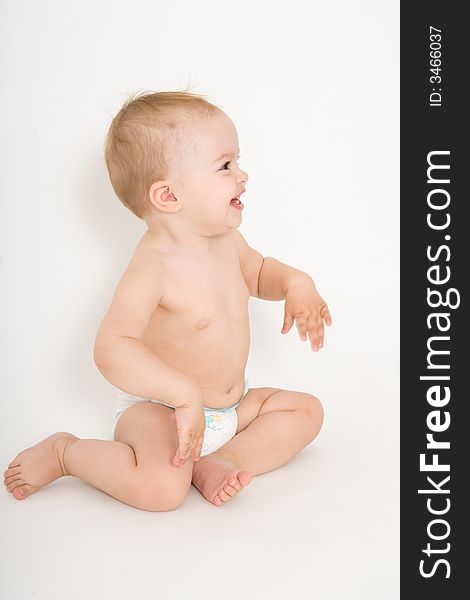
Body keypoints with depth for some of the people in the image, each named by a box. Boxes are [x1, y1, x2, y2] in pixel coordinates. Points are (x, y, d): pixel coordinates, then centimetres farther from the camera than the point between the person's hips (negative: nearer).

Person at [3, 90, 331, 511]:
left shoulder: (225, 240, -1)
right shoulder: (152, 269, -27)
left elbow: (258, 272, 21)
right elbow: (112, 349, -39)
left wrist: (296, 282, -1)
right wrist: (187, 393, -46)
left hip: (231, 407, 8)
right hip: (159, 409, -8)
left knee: (307, 410, 6)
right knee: (163, 488, -31)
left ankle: (215, 462, -9)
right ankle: (62, 453, -4)